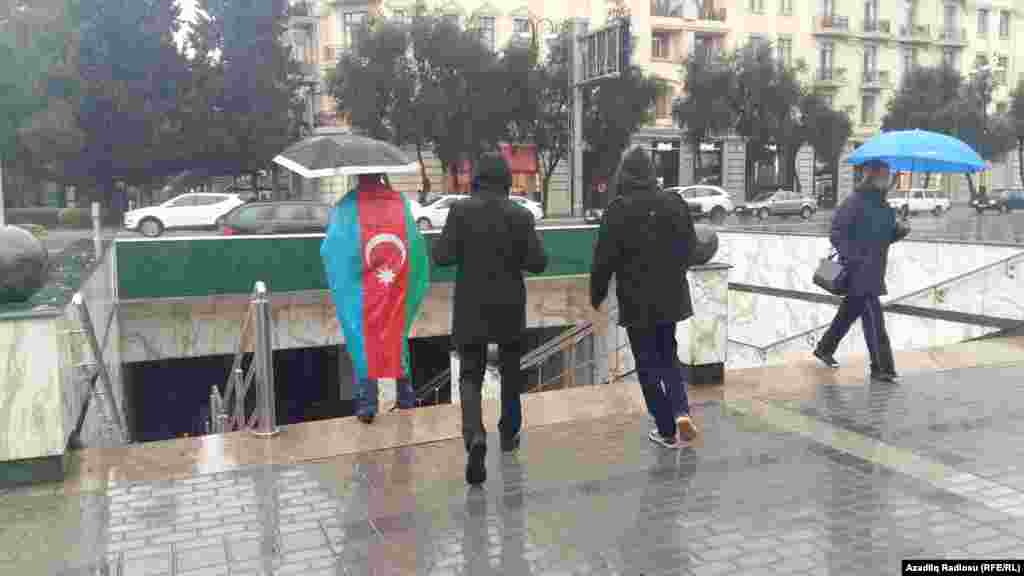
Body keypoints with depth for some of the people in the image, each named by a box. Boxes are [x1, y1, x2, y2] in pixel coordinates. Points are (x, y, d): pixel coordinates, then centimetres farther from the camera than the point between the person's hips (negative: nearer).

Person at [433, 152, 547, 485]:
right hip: (510, 307, 1)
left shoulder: (461, 210, -8)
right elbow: (538, 262, -8)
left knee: (470, 374, 5)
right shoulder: (521, 215, -6)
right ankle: (509, 432, 34)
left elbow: (442, 256, -12)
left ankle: (475, 436, -17)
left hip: (471, 308, -1)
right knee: (510, 370, 21)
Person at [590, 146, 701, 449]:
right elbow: (690, 249, 9)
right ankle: (681, 411, 1)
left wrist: (596, 295, 1)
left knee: (648, 363, 7)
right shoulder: (675, 203, 0)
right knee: (668, 355, 20)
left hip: (636, 299, -4)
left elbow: (604, 259, -13)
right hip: (671, 295, 4)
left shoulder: (618, 210, -14)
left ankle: (666, 430, 10)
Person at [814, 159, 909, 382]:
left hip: (874, 270, 9)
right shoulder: (855, 202, -12)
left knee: (850, 311, 17)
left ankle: (824, 349, 33)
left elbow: (886, 235, 22)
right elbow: (836, 232, -15)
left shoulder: (884, 205, 15)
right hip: (858, 270, -9)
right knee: (873, 318, -10)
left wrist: (899, 231, 0)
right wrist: (849, 257, -24)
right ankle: (882, 368, -6)